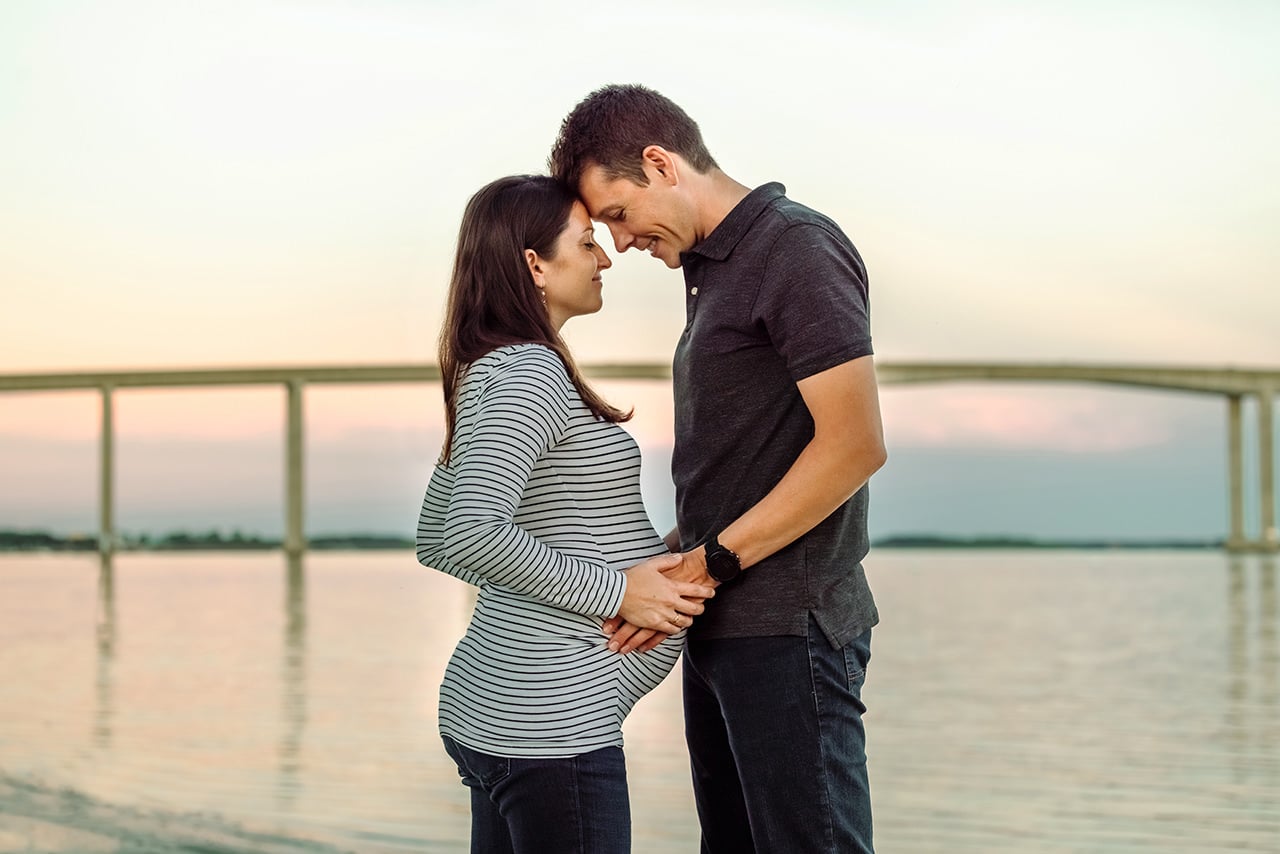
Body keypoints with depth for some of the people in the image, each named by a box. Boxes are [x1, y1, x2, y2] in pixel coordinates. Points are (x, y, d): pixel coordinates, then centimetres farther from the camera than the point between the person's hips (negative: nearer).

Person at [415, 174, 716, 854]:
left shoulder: (489, 375, 16)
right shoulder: (530, 375, -15)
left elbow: (435, 542, 21)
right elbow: (471, 535, -27)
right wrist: (615, 590, -19)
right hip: (546, 722, -10)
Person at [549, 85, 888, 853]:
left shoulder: (799, 249, -11)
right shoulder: (713, 269, 18)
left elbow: (856, 443, -19)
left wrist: (711, 562, -18)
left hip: (787, 628, -9)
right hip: (723, 630, 9)